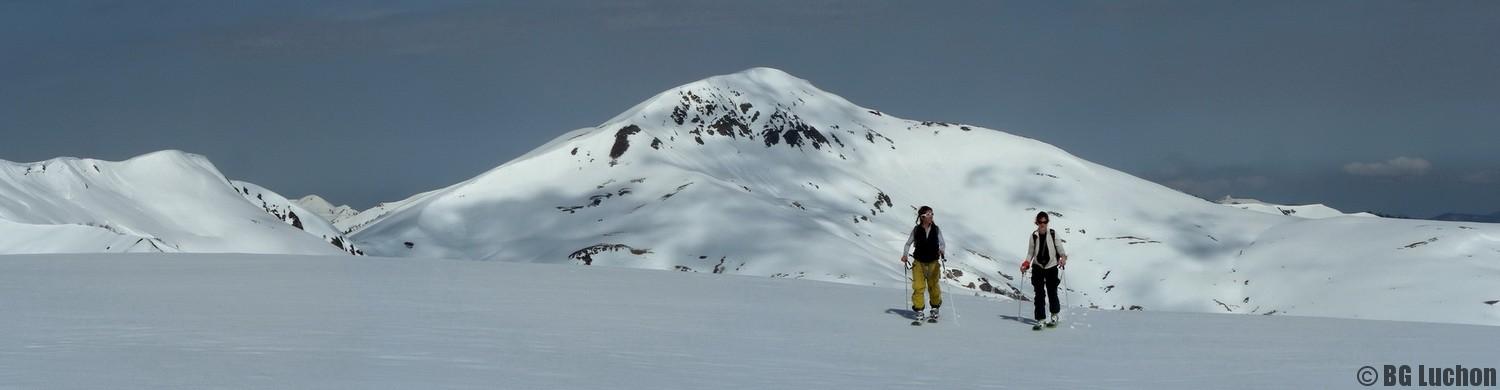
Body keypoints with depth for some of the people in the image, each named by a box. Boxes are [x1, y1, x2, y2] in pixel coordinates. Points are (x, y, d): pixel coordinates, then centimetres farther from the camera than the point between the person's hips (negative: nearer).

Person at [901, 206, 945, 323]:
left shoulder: (936, 229, -1)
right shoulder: (916, 230, -2)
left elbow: (942, 243, -1)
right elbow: (908, 243, 7)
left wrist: (942, 250, -23)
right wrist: (905, 255, -7)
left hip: (933, 263, 1)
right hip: (919, 262, -1)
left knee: (933, 287, 9)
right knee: (918, 287, -10)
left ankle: (935, 310, 28)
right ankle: (919, 313, -6)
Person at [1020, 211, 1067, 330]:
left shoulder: (1053, 234, -2)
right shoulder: (1034, 236, 1)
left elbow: (1059, 248, 1)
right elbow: (1030, 252, 8)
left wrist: (1063, 257, -18)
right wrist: (1026, 264, -6)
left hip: (1051, 267, -1)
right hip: (1038, 267, 1)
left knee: (1052, 292, 3)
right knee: (1039, 294, -6)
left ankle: (1055, 316, 27)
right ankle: (1040, 320, -3)